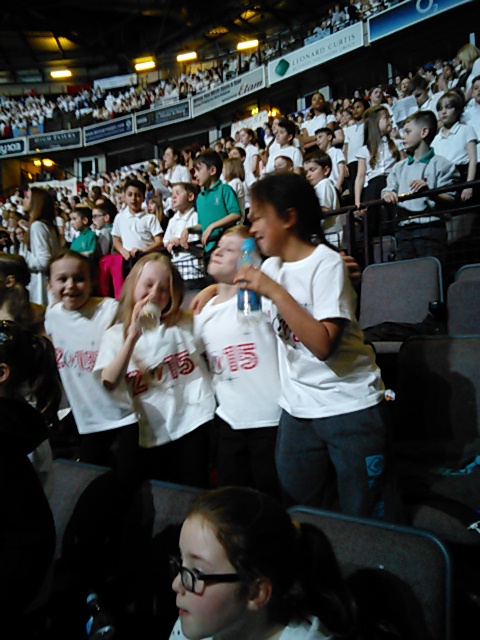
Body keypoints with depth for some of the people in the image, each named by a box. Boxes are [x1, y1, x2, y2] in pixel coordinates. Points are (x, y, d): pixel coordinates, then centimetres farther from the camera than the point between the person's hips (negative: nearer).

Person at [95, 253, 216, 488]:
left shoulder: (187, 323, 6)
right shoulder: (116, 335, 4)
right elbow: (108, 385, -12)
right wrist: (133, 336, -19)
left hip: (194, 424, 0)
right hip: (152, 436, 1)